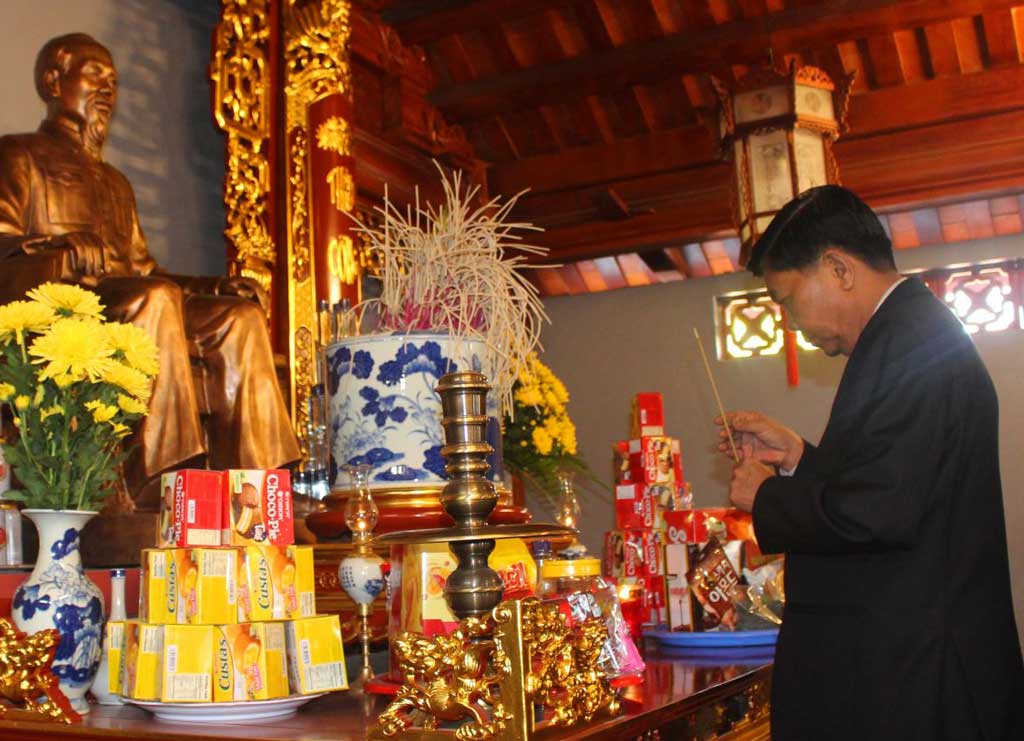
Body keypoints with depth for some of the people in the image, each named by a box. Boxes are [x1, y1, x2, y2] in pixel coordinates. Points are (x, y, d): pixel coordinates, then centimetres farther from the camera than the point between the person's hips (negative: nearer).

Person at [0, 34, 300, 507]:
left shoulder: (116, 183, 34)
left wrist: (214, 286, 8)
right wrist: (68, 253, -24)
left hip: (124, 303, 6)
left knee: (241, 318, -17)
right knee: (156, 297, -36)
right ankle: (162, 483, -44)